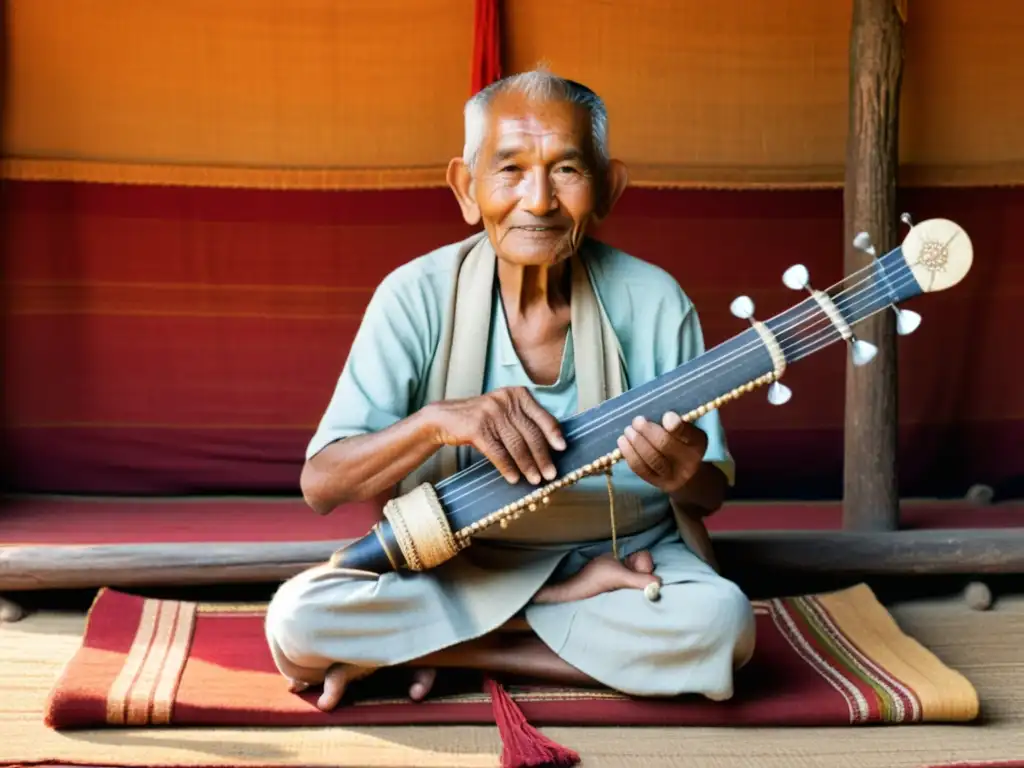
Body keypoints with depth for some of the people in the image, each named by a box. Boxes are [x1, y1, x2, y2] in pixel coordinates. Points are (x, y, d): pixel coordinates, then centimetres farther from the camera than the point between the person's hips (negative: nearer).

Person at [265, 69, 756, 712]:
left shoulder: (654, 303, -10)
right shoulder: (417, 297, -11)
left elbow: (712, 492, -4)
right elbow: (320, 485, -16)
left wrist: (687, 476, -30)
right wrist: (434, 421, -35)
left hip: (626, 555, 1)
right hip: (457, 565, 0)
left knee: (720, 622, -31)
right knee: (296, 619, -25)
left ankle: (416, 648, -13)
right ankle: (569, 608, -10)